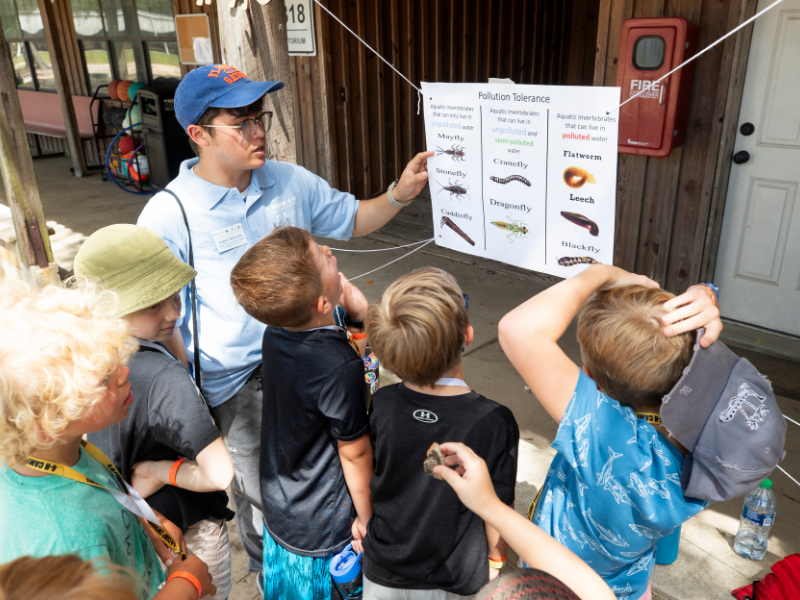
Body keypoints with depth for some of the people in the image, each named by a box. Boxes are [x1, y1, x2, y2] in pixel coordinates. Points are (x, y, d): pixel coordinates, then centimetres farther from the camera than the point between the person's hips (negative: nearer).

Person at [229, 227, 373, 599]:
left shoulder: (276, 334, -13)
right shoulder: (341, 367, -35)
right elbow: (354, 453, -21)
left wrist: (356, 309, -14)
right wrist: (366, 518, -6)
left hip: (278, 509, 6)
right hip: (324, 529, -6)